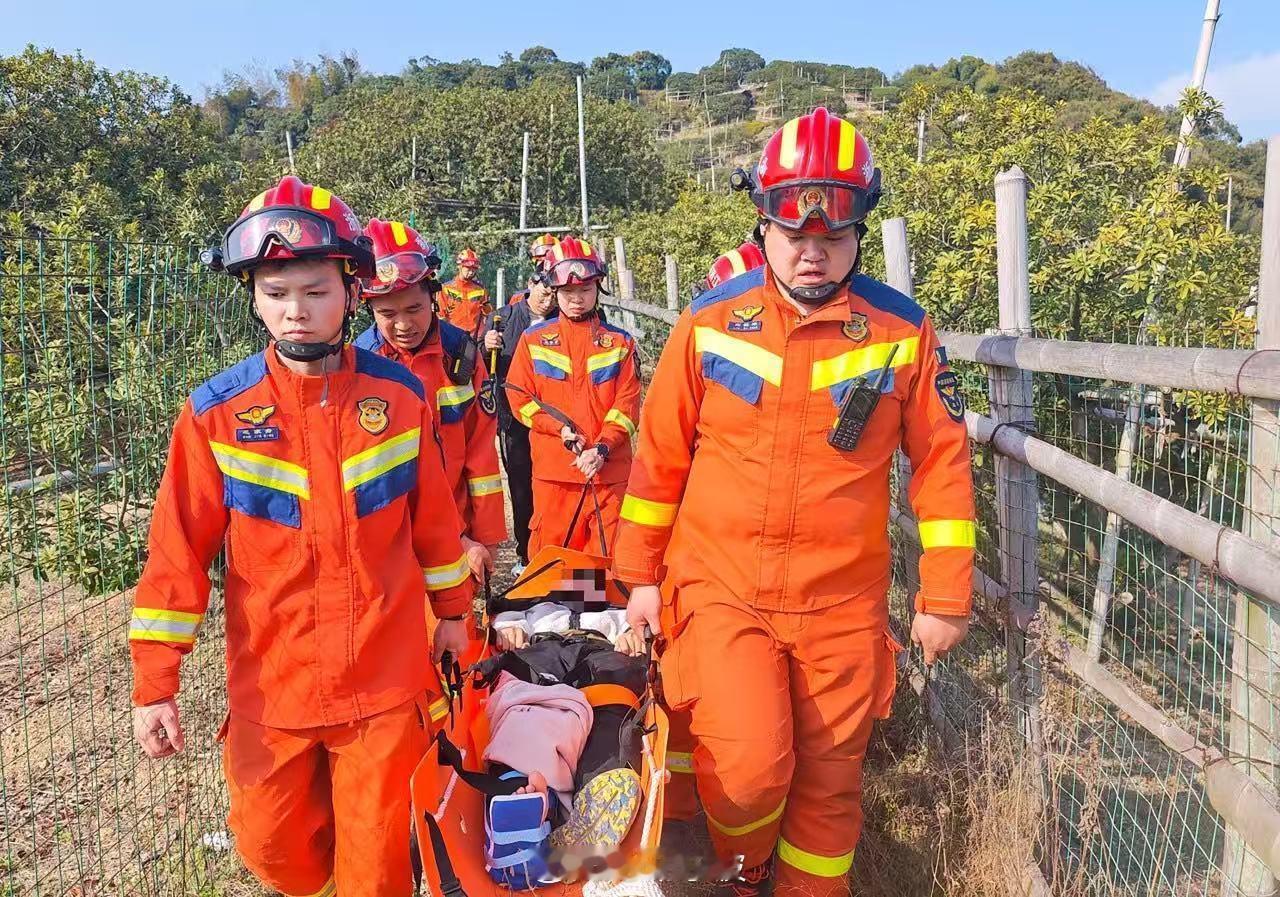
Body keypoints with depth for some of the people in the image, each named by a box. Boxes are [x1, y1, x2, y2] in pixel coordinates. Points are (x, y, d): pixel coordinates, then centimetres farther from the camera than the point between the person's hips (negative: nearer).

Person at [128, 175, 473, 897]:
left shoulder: (400, 394, -5)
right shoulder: (217, 411, -8)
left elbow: (433, 515, 6)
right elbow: (180, 549, -6)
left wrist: (452, 610, 15)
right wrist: (155, 680, -6)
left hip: (386, 675, 0)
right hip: (270, 682, 1)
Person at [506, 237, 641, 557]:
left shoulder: (620, 341, 7)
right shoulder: (534, 339, 7)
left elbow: (627, 403, 1)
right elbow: (520, 397, 4)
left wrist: (601, 448, -13)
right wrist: (560, 428, -11)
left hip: (609, 468, 0)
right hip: (553, 469, 0)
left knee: (608, 558, 5)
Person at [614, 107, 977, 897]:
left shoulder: (904, 331, -3)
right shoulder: (710, 323, -3)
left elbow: (942, 461, 2)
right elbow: (661, 455, 3)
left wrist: (945, 596, 2)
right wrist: (640, 574, 7)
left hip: (843, 606, 1)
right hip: (723, 591, -1)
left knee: (830, 781, 12)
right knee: (748, 768, -12)